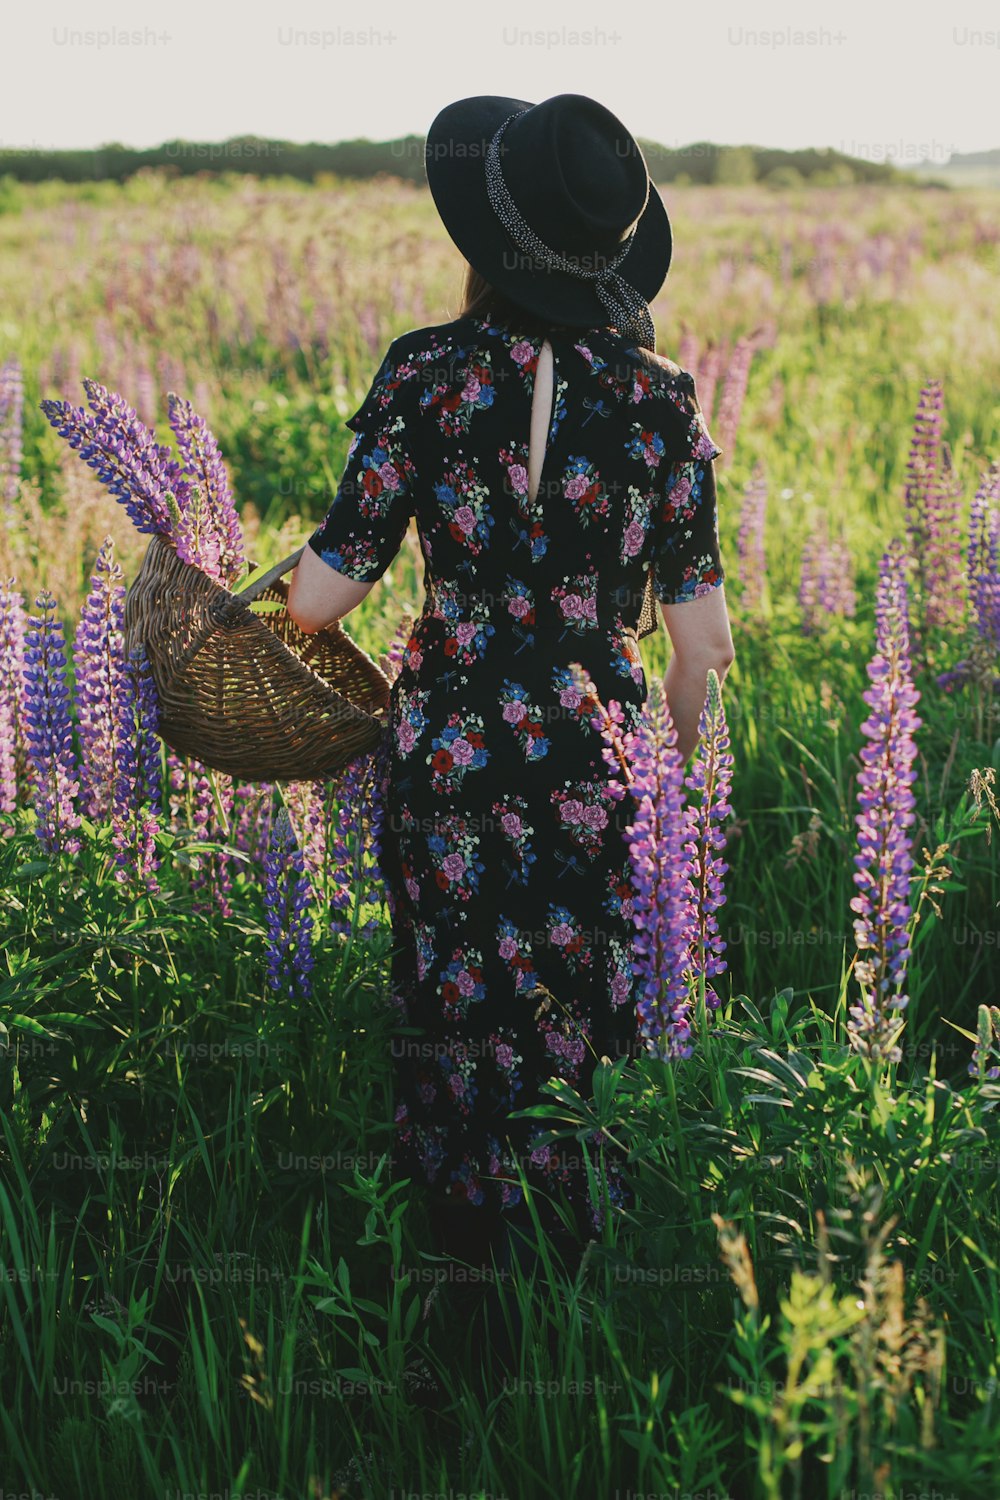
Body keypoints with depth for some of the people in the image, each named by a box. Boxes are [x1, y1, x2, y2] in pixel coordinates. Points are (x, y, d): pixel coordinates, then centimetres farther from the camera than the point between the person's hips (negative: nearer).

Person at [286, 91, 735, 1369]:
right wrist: (681, 764, 11)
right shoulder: (657, 397, -6)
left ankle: (465, 1248, 32)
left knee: (456, 997, 16)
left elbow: (322, 595, -10)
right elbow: (699, 636, -5)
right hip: (597, 755, 1)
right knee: (588, 1002, 16)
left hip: (448, 748, 0)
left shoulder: (423, 375, -11)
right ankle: (584, 1235, 30)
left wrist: (281, 583, 13)